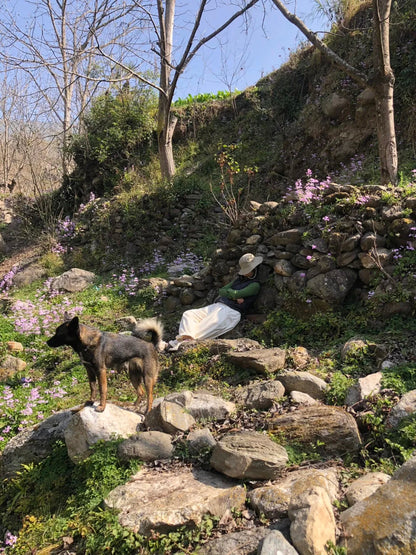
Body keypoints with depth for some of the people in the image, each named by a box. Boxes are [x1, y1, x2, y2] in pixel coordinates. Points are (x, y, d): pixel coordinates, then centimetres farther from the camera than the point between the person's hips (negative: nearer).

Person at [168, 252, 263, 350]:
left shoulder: (255, 285, 4)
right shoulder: (239, 279, 27)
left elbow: (237, 294, -10)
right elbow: (221, 291, 17)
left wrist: (227, 291, 10)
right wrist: (234, 296, 1)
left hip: (231, 311, -8)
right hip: (216, 306, 8)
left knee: (214, 325, -36)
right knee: (188, 314, -6)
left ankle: (186, 342, -49)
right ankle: (186, 336, -31)